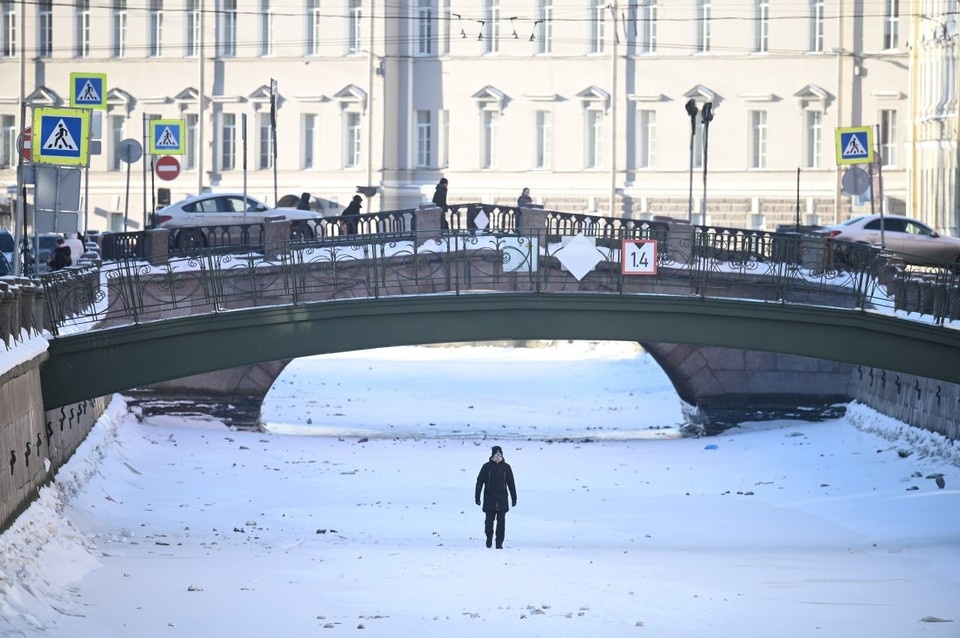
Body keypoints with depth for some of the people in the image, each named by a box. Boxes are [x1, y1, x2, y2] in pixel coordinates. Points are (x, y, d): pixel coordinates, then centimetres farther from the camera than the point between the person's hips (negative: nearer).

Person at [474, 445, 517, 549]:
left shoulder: (506, 467, 5)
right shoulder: (487, 466, 1)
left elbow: (511, 483, 9)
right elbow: (480, 481, 3)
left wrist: (514, 498, 9)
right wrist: (477, 496, 0)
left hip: (502, 500, 1)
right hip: (489, 499, -1)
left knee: (501, 521, -2)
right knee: (489, 520, 4)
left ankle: (499, 542, 3)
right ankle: (489, 538, 24)